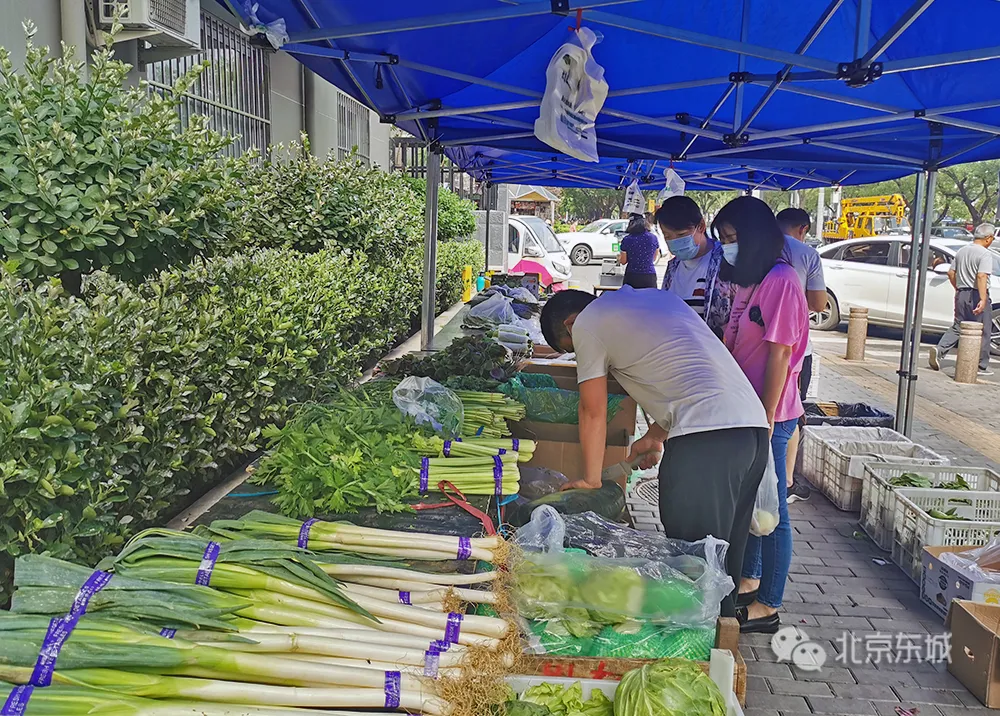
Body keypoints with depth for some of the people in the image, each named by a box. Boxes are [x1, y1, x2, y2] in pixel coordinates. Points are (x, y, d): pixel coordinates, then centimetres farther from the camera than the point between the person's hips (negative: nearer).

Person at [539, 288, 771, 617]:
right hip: (754, 427, 9)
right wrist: (654, 436, 37)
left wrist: (590, 479, 18)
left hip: (705, 438, -9)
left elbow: (593, 412, 7)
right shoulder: (660, 296, 27)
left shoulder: (587, 324, 4)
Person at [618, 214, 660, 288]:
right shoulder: (653, 237, 1)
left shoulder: (627, 240, -6)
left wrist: (619, 258, 26)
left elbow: (623, 261, 3)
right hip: (650, 276, 1)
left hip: (632, 276, -1)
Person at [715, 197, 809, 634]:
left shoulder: (781, 280, -17)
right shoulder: (748, 281, 11)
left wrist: (765, 421, -19)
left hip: (768, 416, -9)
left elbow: (779, 355, -19)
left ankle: (768, 607, 13)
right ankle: (748, 581, 36)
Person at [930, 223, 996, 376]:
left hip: (961, 294, 6)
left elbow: (951, 273, 14)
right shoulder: (985, 254, -13)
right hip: (977, 295, -6)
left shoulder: (961, 251, 10)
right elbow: (981, 276, -25)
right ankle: (982, 366, 10)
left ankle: (940, 350, -9)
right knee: (983, 332, 5)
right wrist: (983, 299, -29)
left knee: (957, 327, 13)